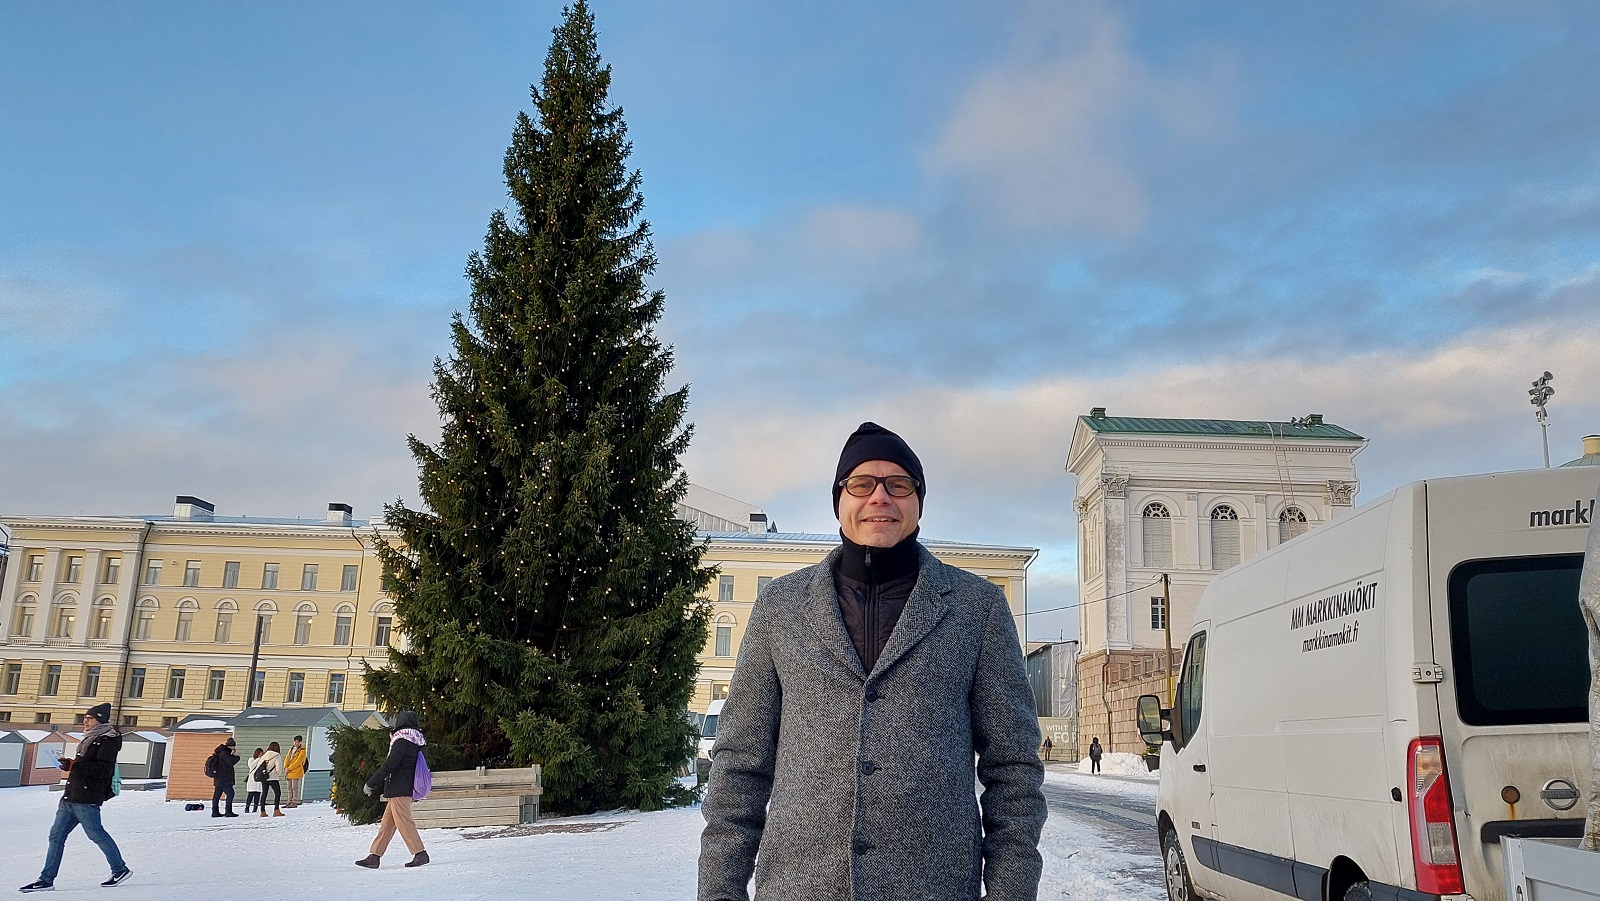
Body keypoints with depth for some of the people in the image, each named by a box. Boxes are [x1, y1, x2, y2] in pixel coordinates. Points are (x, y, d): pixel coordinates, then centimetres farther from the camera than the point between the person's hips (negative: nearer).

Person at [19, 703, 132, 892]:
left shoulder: (107, 741, -10)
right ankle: (46, 880, 9)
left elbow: (103, 770, -20)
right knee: (56, 836, 6)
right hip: (70, 797, 10)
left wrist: (74, 765, -24)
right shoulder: (90, 739, 20)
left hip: (86, 800, -10)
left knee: (96, 834, -4)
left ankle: (120, 869, 10)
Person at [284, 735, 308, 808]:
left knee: (295, 787, -6)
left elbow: (298, 762, -14)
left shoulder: (302, 751, -7)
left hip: (296, 772, -7)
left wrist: (289, 768, -14)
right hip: (289, 772, 7)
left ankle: (295, 802, -3)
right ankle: (290, 802, 16)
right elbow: (287, 758, 12)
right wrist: (285, 767, -4)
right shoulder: (291, 748, 15)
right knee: (290, 788, 10)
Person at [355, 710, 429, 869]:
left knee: (403, 822, -7)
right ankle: (374, 856, 13)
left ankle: (420, 853, -7)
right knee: (387, 823, 10)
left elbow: (388, 766, -17)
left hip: (399, 790, -9)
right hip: (407, 789, 9)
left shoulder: (402, 742, -14)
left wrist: (371, 784, -10)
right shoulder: (417, 743, 14)